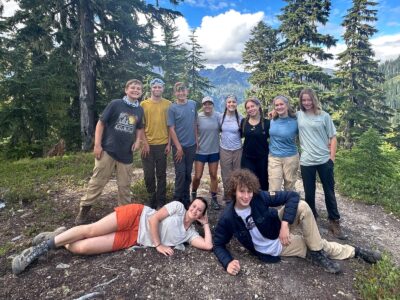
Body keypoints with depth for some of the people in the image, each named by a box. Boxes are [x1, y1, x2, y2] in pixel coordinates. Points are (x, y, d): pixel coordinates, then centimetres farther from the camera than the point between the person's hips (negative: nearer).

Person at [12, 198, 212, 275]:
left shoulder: (189, 233, 7)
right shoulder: (178, 206, -3)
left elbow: (208, 245, -6)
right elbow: (154, 218, -10)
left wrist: (206, 224, 3)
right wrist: (158, 245, -13)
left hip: (132, 238, 2)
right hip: (135, 216, -2)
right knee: (91, 230, -19)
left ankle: (61, 242, 14)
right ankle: (47, 244, 3)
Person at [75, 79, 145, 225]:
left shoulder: (140, 110, 7)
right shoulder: (115, 104, -6)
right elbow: (101, 123, -4)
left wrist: (138, 140, 4)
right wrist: (97, 145, -10)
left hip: (126, 154, 4)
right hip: (108, 150, -3)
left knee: (125, 185, 10)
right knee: (97, 182, 3)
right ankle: (84, 209, 20)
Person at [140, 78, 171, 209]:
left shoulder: (168, 104, 3)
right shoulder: (144, 104, 2)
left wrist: (169, 143, -2)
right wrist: (145, 143, -6)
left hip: (163, 144, 0)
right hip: (148, 144, 0)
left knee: (161, 175, 8)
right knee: (149, 175, 6)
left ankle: (161, 202, 19)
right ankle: (152, 200, 24)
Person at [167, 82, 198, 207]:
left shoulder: (193, 104, 4)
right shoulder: (172, 108, -8)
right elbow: (171, 129, -9)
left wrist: (196, 140, 9)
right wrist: (178, 147, -13)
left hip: (191, 145, 4)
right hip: (179, 146, -4)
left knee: (188, 174, 12)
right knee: (180, 174, -3)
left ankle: (186, 199, 25)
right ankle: (177, 200, 12)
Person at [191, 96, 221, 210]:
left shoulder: (217, 116, -5)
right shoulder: (198, 117, -7)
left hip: (214, 151, 1)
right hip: (200, 151, -1)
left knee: (213, 175, 10)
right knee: (197, 176, 2)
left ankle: (214, 199, 23)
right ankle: (193, 194, 29)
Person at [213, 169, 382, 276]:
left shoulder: (259, 197, -23)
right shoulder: (227, 218, -23)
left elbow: (292, 196, -23)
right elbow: (218, 244, -11)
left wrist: (285, 224, -31)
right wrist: (228, 263, -30)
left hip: (280, 233, 1)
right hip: (271, 251, -1)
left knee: (302, 207, -26)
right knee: (320, 245, -5)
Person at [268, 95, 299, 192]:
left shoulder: (295, 121, -7)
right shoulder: (272, 121, 3)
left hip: (290, 158, -2)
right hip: (273, 158, 2)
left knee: (289, 188, 14)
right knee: (274, 190, -1)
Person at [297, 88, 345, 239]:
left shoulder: (324, 116, -1)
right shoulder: (298, 115, 4)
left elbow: (333, 137, 1)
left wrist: (332, 158, -5)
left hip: (324, 160, -1)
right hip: (306, 161, 1)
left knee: (329, 192, 9)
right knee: (309, 193, 12)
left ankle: (334, 222, 23)